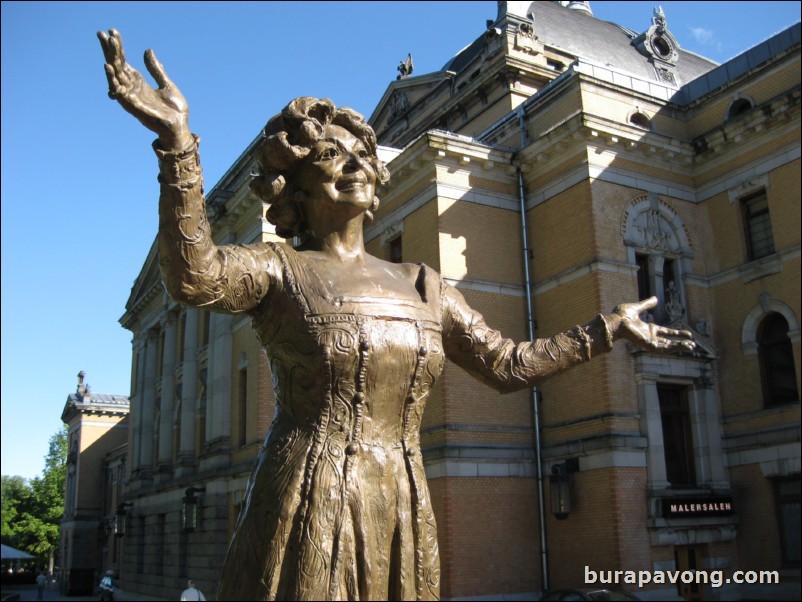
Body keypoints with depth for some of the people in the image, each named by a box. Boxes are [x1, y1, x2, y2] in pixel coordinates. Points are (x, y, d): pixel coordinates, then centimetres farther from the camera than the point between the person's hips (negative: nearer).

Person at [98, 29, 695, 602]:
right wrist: (179, 141, -33)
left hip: (403, 512, 5)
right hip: (308, 506, -4)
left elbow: (511, 364, 16)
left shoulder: (421, 286, 11)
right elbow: (193, 276, -24)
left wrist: (611, 326, 18)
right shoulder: (278, 268, -2)